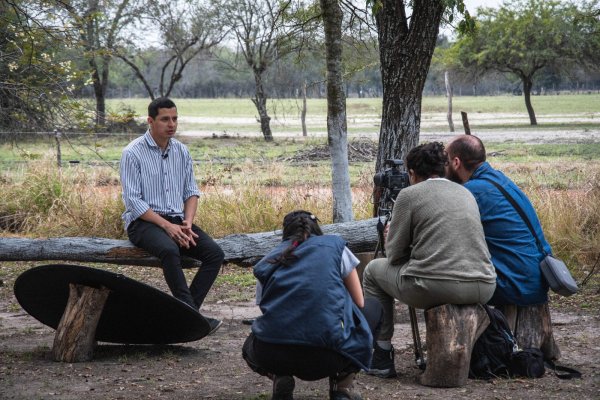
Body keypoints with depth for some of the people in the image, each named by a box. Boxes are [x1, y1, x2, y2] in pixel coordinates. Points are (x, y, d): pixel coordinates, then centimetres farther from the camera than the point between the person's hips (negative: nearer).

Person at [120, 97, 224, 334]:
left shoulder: (181, 151, 10)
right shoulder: (133, 153, -8)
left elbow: (191, 192, 14)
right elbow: (133, 201, -13)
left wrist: (187, 222, -6)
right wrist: (167, 226, -21)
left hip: (177, 219, 6)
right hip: (144, 222, -6)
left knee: (215, 253, -18)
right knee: (170, 250, -37)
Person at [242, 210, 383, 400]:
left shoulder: (267, 262, 20)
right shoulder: (334, 245, 15)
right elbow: (359, 303, 20)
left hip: (272, 356, 2)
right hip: (326, 356, -2)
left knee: (252, 347, 41)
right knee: (373, 308, 29)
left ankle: (279, 377, 7)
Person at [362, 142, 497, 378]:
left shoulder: (409, 195, 2)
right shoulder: (466, 193, 19)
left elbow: (394, 254, 3)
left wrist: (392, 236, 25)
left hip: (434, 288, -5)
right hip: (483, 289, 6)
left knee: (373, 271, 22)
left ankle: (381, 357, 23)